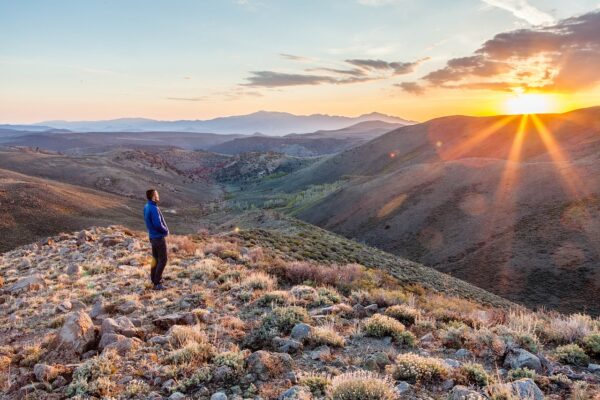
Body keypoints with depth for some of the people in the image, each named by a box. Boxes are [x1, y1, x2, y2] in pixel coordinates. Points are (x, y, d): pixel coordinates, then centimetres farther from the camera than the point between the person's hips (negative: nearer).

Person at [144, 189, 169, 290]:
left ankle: (154, 278, 31)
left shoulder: (146, 207, 5)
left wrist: (164, 229, 5)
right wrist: (166, 231, -7)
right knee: (163, 260, -2)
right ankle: (157, 284, 1)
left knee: (156, 259, 19)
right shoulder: (154, 209, -24)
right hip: (159, 237, -9)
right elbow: (158, 224, -25)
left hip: (152, 236, 9)